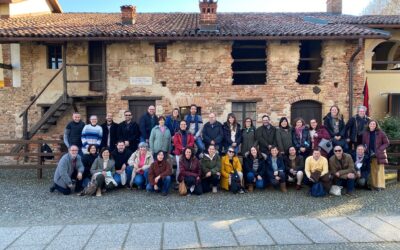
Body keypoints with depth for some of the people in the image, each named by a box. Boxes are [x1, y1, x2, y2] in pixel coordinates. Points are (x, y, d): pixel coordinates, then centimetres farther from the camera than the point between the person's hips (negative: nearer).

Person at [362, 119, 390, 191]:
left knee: (380, 169, -5)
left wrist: (379, 149, -13)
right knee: (373, 170, 6)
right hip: (370, 155, 3)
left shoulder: (380, 133, -5)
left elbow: (386, 143, -3)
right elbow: (363, 143, 13)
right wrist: (366, 150, -1)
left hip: (379, 154, -3)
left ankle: (380, 185, -1)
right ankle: (374, 185, 12)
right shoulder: (365, 133, 4)